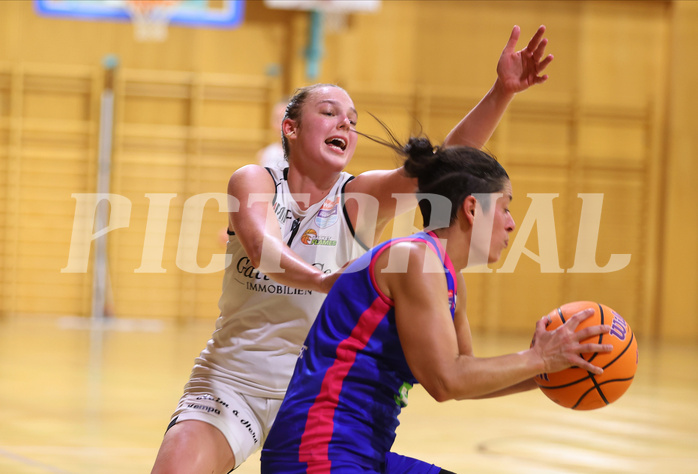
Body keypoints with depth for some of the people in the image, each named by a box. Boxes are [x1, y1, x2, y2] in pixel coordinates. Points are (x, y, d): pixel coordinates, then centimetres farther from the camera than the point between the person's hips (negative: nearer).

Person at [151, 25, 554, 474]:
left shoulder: (360, 198, -6)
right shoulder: (254, 182, -8)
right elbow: (262, 250, -29)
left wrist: (502, 92, -35)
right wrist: (320, 280, -50)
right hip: (230, 381, -1)